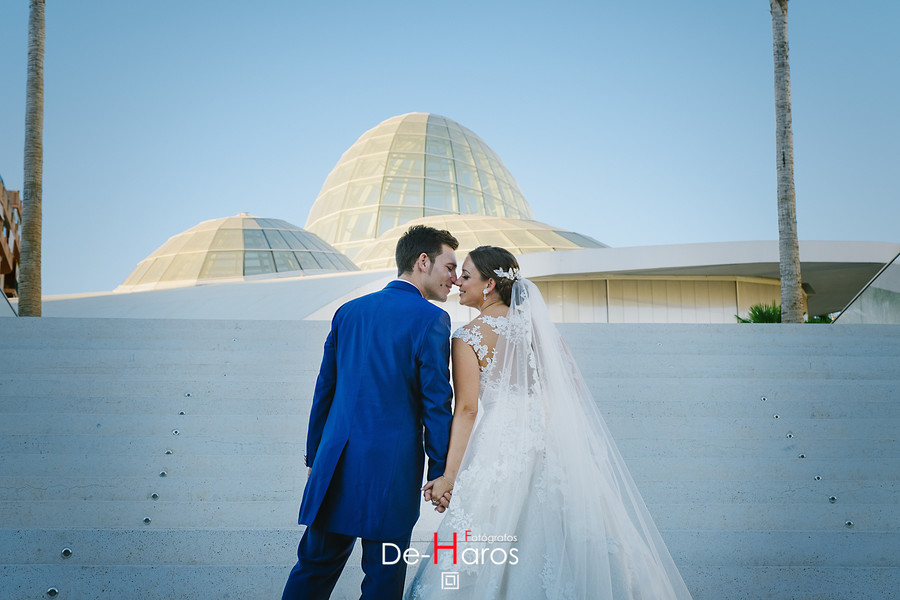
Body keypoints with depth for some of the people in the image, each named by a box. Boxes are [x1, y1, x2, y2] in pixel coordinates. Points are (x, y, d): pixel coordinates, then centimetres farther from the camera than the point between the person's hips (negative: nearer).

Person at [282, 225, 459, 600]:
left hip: (336, 462, 5)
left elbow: (324, 390, 14)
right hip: (393, 467, -5)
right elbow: (435, 402, -10)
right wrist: (439, 471, -2)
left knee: (315, 565, 14)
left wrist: (315, 457, 20)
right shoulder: (430, 319, -8)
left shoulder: (348, 311, 10)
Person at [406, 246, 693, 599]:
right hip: (555, 444, 5)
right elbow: (573, 384, 11)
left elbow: (466, 409, -11)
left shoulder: (468, 337, -5)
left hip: (502, 449, -5)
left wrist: (450, 474, -12)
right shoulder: (535, 322, 10)